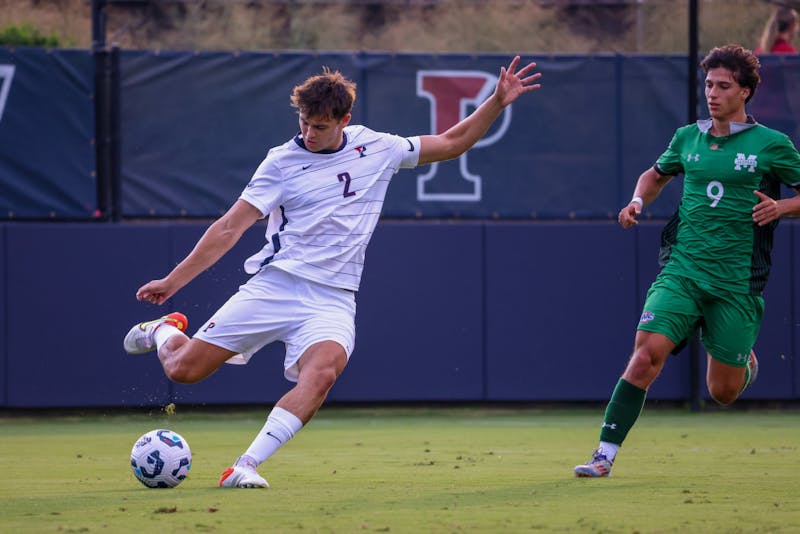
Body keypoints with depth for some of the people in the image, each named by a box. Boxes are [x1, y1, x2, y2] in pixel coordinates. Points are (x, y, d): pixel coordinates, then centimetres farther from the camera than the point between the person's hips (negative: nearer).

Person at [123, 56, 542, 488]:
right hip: (274, 285, -1)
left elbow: (451, 144, 20)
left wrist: (497, 102, 9)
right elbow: (231, 227, -1)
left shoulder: (378, 148, 8)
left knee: (322, 372, -32)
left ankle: (246, 466, -32)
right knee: (183, 369, -6)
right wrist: (172, 280, -6)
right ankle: (164, 331, 32)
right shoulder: (282, 161, 1)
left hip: (331, 301, 1)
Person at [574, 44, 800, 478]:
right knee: (647, 353, -19)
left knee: (723, 392, 4)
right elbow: (657, 173, 28)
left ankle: (746, 361, 42)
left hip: (736, 280, -2)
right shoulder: (688, 138, 9)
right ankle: (605, 454, -16)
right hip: (682, 270, 2)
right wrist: (638, 201, 9)